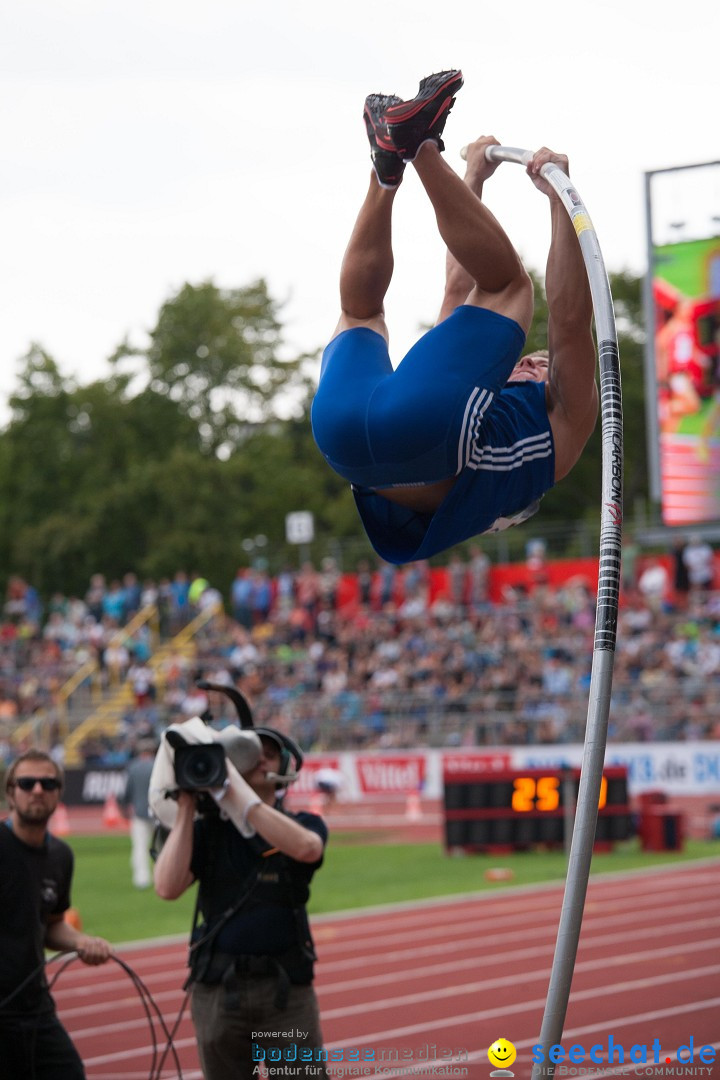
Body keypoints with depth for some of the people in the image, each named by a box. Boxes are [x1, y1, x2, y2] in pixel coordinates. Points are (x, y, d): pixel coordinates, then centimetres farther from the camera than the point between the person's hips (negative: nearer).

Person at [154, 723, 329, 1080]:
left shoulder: (303, 824, 5)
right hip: (217, 988, 1)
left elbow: (306, 848, -21)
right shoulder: (207, 830, 7)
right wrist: (187, 807, -7)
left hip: (286, 988, -1)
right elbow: (168, 887, -9)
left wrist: (236, 791, -22)